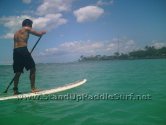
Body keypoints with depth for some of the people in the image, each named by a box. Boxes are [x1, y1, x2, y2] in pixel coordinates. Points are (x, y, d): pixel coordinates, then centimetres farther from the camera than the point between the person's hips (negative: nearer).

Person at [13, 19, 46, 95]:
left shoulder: (16, 33, 28)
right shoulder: (27, 29, 8)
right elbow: (39, 34, 7)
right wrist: (42, 32, 29)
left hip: (15, 51, 7)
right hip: (23, 50, -7)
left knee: (18, 72, 11)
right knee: (32, 68, -1)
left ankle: (15, 90, 10)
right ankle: (33, 88, -5)